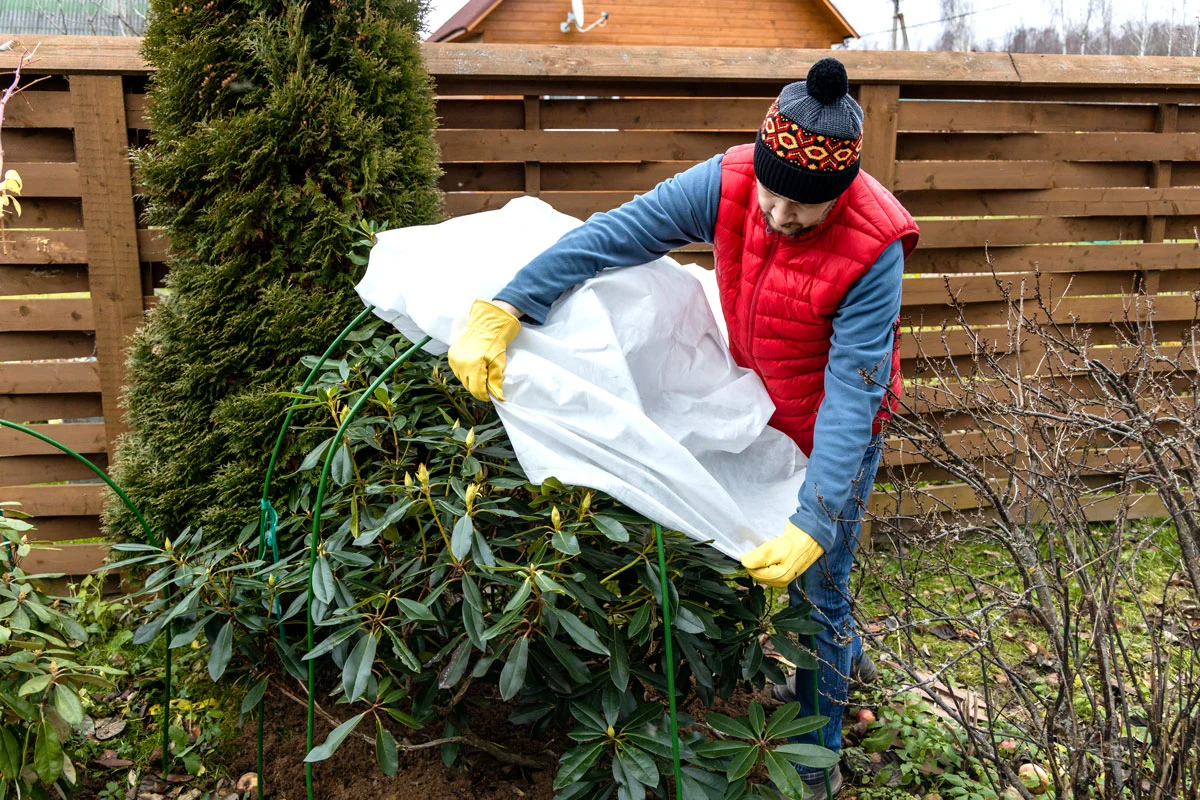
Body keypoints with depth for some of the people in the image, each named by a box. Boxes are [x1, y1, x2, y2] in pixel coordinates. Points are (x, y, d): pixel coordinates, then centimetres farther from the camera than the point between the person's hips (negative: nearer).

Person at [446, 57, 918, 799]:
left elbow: (851, 394, -33)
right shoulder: (728, 184, -23)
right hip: (761, 411, 5)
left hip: (837, 430, -4)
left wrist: (813, 523, -39)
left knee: (815, 584, 6)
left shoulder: (874, 248, -32)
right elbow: (612, 235, -25)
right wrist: (504, 309, -35)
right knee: (774, 562, 21)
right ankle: (846, 656, 52)